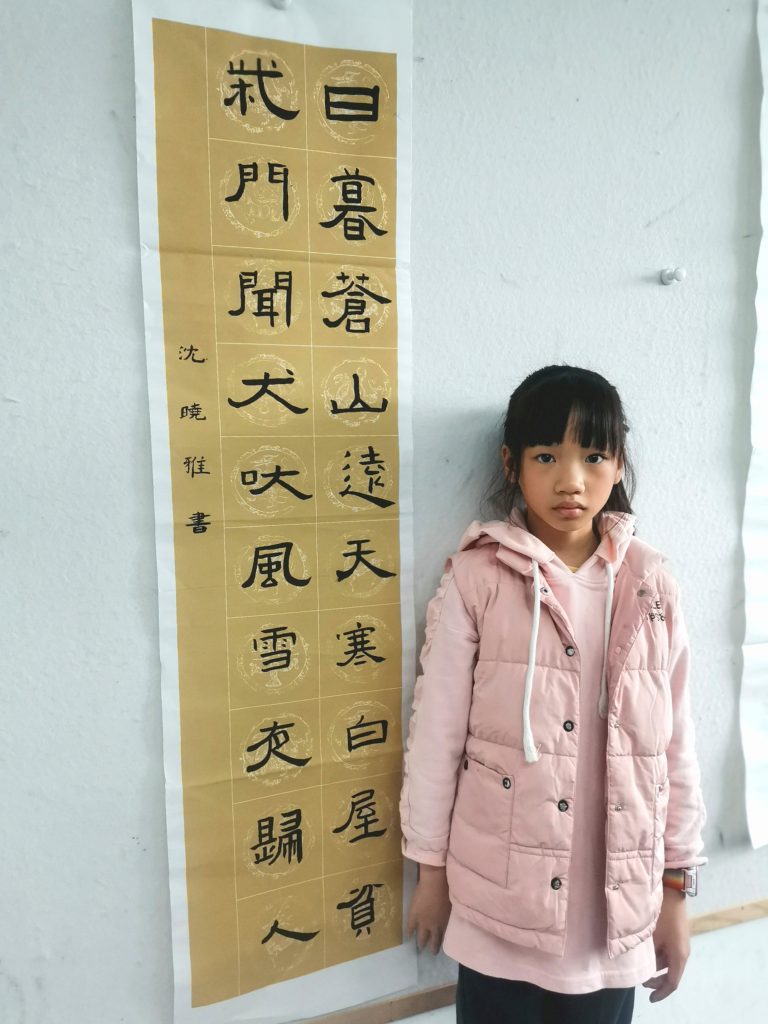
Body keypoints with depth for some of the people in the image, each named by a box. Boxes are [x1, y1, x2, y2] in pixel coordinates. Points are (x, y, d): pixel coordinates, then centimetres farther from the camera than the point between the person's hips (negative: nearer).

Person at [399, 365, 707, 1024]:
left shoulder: (651, 587, -3)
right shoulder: (476, 580, -12)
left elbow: (676, 749, 3)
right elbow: (435, 736, -6)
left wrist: (676, 887, 7)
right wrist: (431, 869, 0)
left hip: (617, 907, 3)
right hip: (498, 901, -2)